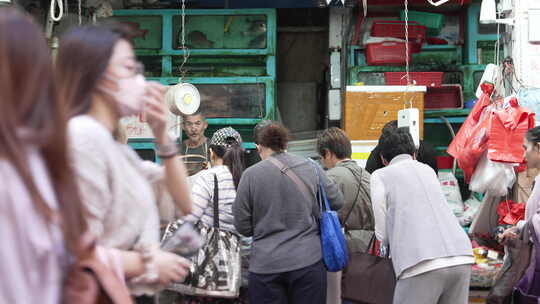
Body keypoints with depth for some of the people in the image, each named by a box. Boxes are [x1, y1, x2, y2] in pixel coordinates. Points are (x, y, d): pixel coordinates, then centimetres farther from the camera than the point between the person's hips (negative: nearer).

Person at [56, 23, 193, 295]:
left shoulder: (116, 146, 11)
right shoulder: (82, 136, -17)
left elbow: (186, 205, 13)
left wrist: (162, 136, 3)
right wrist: (151, 262, -12)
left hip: (134, 293, 9)